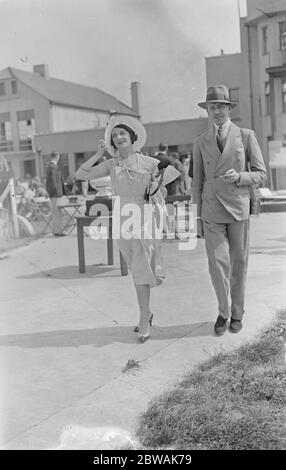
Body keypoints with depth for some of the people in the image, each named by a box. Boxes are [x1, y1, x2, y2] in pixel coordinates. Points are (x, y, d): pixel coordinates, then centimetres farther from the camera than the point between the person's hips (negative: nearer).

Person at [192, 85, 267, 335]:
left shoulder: (247, 136, 0)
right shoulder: (200, 142, 6)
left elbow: (261, 174, 0)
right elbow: (198, 182, 7)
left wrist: (239, 177, -21)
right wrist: (198, 218, 4)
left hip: (238, 210, -1)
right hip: (212, 212, 1)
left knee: (238, 265, 7)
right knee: (218, 264, -9)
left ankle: (237, 313, 24)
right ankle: (224, 311, 13)